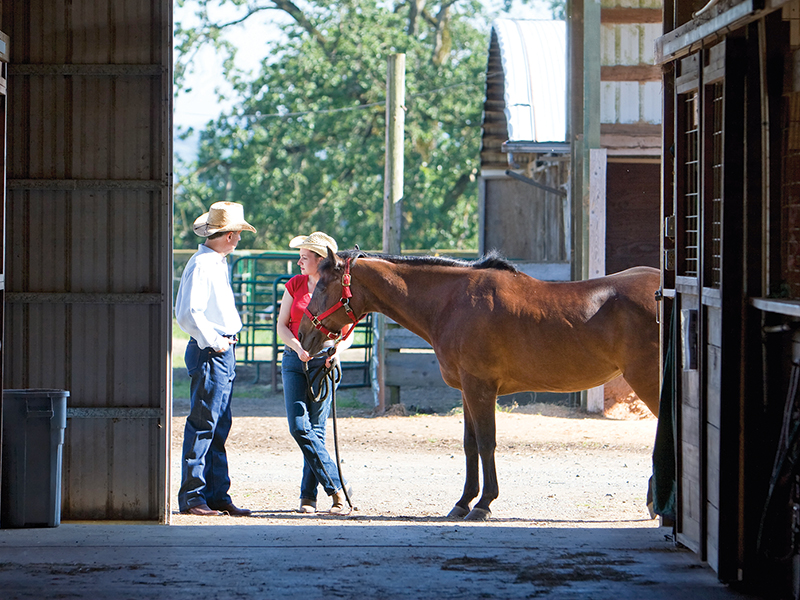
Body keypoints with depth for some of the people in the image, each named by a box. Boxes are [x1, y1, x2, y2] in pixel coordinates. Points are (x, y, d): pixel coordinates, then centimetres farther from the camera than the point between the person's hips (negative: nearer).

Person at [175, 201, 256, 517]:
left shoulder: (218, 263, 16)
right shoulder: (201, 264, -15)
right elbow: (187, 314, -24)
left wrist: (227, 338, 13)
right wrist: (214, 342, -17)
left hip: (223, 352, 10)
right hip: (209, 353, -10)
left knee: (219, 428, 12)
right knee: (202, 425, -6)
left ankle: (217, 494, 17)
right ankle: (192, 497, -2)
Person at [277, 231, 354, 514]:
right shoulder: (295, 285, 7)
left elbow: (348, 334, 3)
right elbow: (282, 324, 6)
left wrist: (337, 351, -18)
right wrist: (297, 346, -13)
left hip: (325, 363, -3)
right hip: (295, 361, 3)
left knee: (315, 429, -3)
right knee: (298, 427, -9)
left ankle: (308, 495, 5)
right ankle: (337, 487, -4)